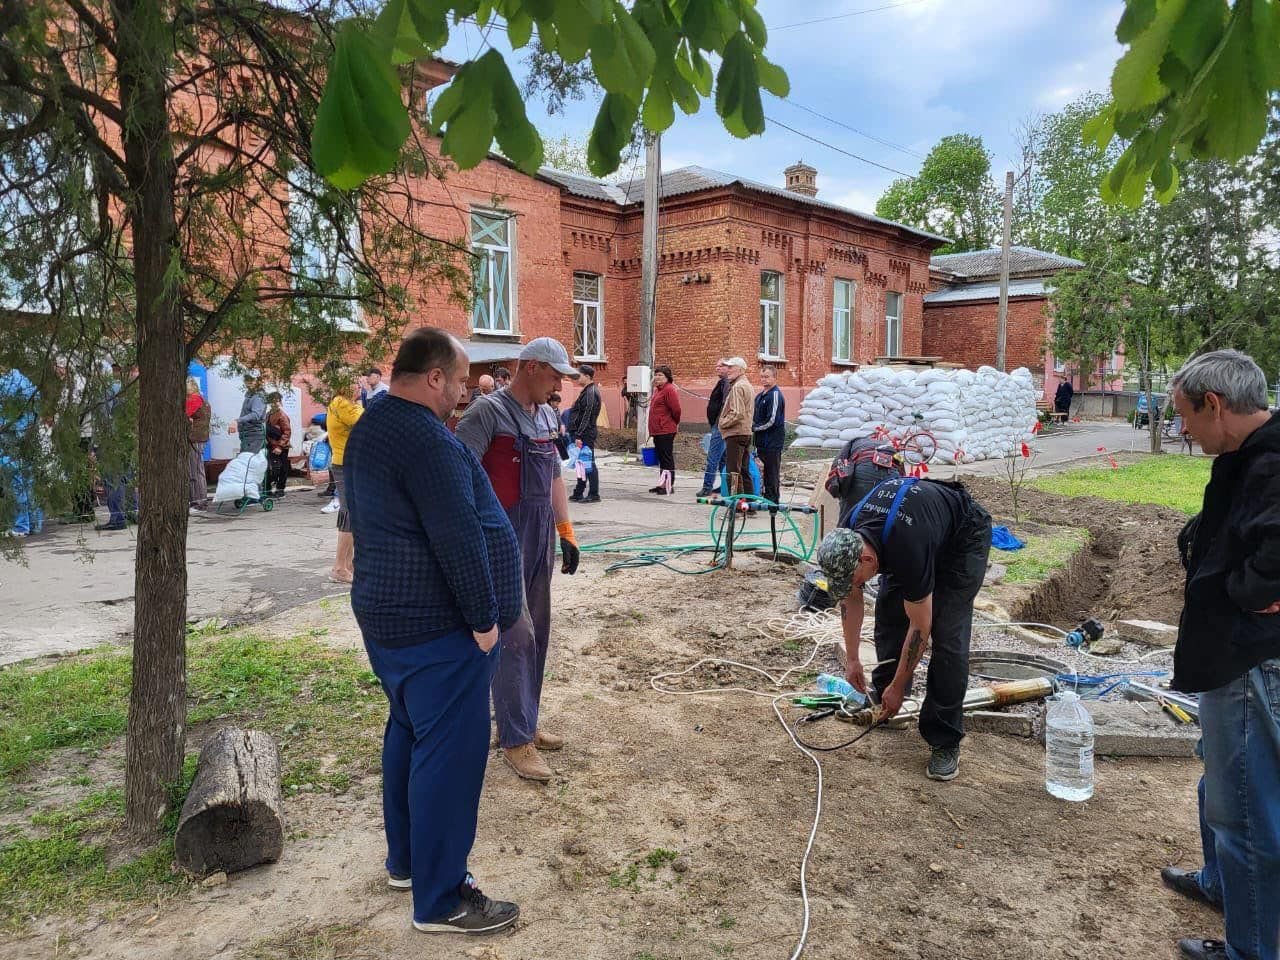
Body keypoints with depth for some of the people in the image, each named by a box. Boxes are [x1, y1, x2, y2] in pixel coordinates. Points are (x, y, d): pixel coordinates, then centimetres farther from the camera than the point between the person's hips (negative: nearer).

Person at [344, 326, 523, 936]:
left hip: (385, 613, 11)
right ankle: (439, 900, 10)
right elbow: (459, 539, -24)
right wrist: (484, 618, -15)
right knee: (449, 753, -2)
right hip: (435, 627, -11)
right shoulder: (426, 439, -22)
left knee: (408, 731, 21)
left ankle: (406, 859, 36)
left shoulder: (368, 429, 11)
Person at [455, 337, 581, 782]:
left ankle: (524, 722, 26)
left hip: (540, 539, 8)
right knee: (516, 634, -6)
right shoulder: (488, 412, -12)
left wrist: (565, 532, 18)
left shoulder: (546, 416, 14)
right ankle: (516, 739, 5)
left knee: (537, 633, 13)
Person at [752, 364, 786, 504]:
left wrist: (754, 428, -10)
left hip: (772, 441, -9)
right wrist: (754, 427, 6)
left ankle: (773, 499, 3)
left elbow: (772, 420, -19)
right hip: (762, 440, 9)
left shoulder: (775, 395, -14)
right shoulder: (760, 395, 14)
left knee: (773, 472, -3)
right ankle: (767, 497, 24)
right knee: (766, 471, 15)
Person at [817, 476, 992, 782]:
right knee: (889, 611, 1)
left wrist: (899, 688, -18)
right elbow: (851, 599, -5)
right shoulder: (847, 538, -23)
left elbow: (920, 628, -29)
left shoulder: (908, 551, -42)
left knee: (947, 635, -16)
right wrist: (852, 659, 0)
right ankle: (883, 698, 21)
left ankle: (945, 741, -7)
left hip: (964, 535, -7)